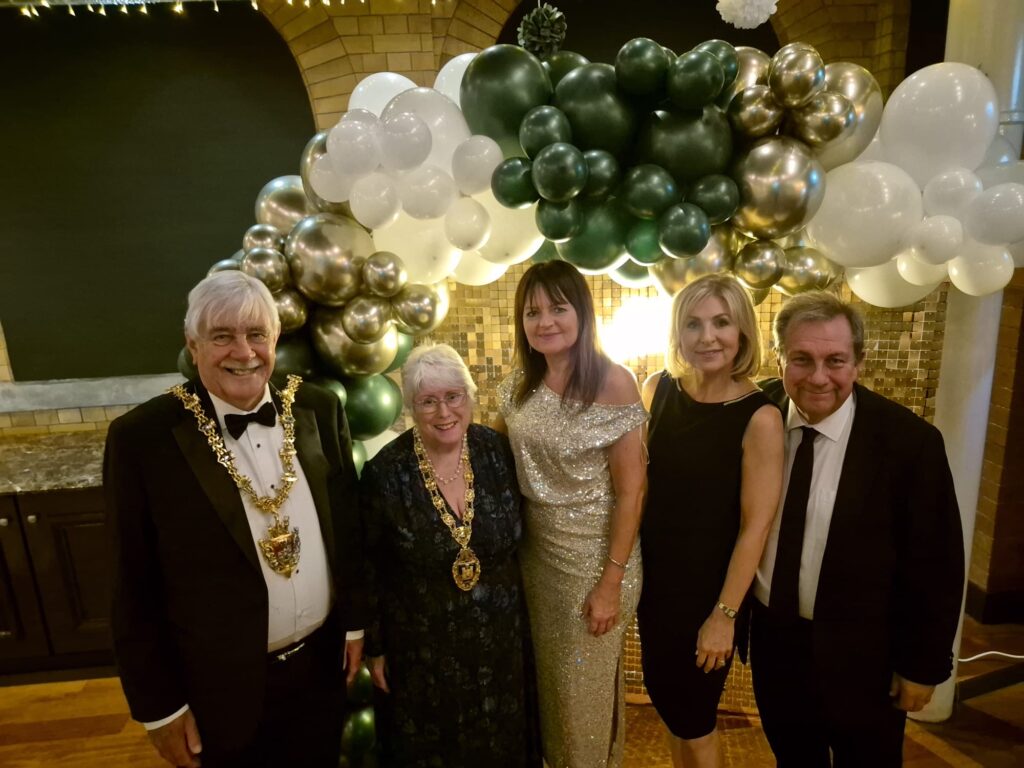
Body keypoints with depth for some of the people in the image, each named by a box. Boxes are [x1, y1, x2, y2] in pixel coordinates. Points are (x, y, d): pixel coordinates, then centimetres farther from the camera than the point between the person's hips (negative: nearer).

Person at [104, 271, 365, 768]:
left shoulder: (319, 409, -7)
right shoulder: (143, 436, -16)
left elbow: (348, 523, 1)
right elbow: (135, 588, -10)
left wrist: (355, 620, 5)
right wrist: (159, 705, -5)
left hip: (321, 665, 3)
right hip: (221, 688, -3)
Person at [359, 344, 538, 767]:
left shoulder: (497, 450, -11)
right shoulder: (385, 472, -17)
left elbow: (517, 535, 1)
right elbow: (368, 569, -6)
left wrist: (511, 604, 5)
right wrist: (374, 647, 0)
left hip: (500, 637, 2)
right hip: (421, 647, -2)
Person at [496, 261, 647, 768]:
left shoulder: (613, 382, -17)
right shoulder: (519, 385, -1)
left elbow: (630, 491, -15)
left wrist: (612, 582, -15)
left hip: (593, 554, -5)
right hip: (533, 551, 5)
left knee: (585, 688, 15)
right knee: (546, 678, 24)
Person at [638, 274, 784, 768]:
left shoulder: (759, 416, -20)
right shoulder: (658, 388, -6)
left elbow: (755, 526, -17)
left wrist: (725, 614, -14)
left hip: (709, 584, -4)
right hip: (654, 574, 5)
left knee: (693, 711, 15)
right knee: (663, 693, 22)